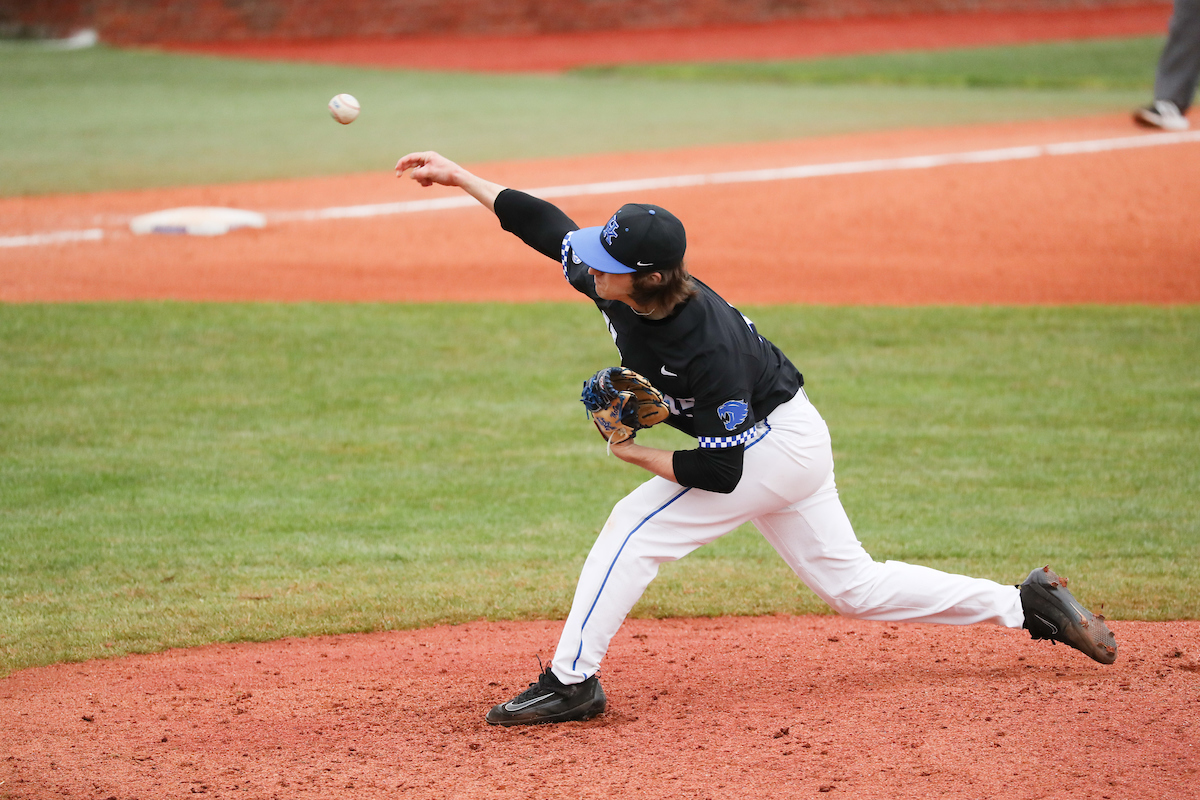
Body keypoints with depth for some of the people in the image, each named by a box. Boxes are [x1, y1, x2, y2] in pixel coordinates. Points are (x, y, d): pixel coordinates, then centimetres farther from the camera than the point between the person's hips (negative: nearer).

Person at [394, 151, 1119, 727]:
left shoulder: (711, 348, -34)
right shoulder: (616, 285, -13)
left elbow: (720, 471, -30)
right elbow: (547, 224, 1)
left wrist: (641, 456, -20)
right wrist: (459, 176, -1)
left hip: (779, 446, -9)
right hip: (784, 446, 9)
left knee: (637, 528, -14)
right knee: (853, 585, 15)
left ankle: (571, 681, -9)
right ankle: (1026, 604, 19)